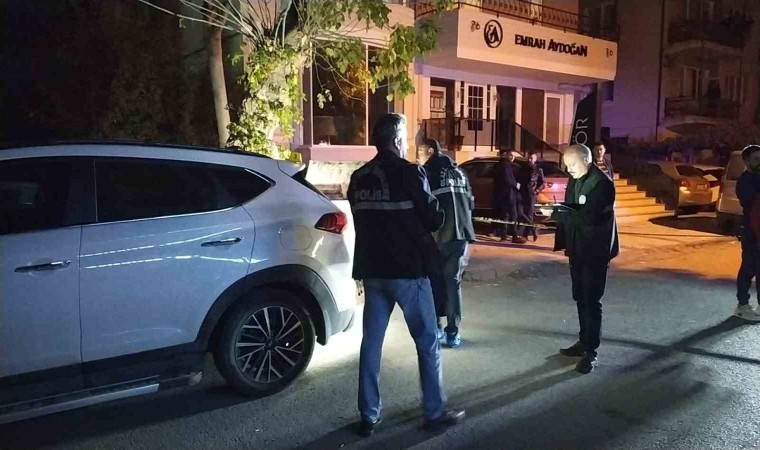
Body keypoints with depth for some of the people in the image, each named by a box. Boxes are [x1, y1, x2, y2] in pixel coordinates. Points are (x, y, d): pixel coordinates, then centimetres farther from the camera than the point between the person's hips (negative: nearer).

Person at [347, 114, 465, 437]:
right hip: (407, 269, -6)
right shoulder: (409, 172, -11)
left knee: (371, 343, 11)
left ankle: (368, 416, 18)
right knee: (428, 343, 8)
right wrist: (422, 226, 12)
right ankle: (434, 413, 17)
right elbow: (434, 219, -8)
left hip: (372, 270, 6)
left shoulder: (358, 178, 7)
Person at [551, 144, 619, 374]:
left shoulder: (602, 183, -17)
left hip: (595, 251, -8)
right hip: (577, 248, 8)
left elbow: (590, 217, -26)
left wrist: (557, 213, -24)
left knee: (592, 300, -3)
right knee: (580, 298, 15)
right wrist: (556, 212, 0)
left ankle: (591, 351, 5)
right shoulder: (574, 180, 9)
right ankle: (584, 341, 28)